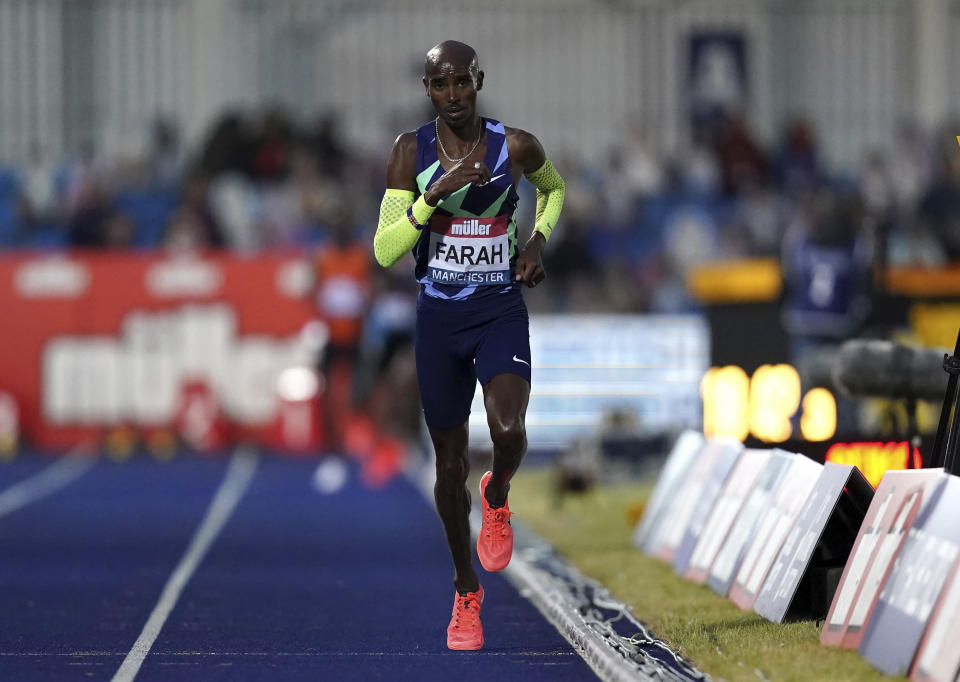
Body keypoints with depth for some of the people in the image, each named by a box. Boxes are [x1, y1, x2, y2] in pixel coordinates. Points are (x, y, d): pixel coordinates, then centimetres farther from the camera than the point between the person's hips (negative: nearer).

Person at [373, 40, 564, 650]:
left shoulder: (516, 147, -5)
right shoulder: (412, 152, -5)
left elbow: (554, 187, 20)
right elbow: (385, 251, -10)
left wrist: (539, 239, 2)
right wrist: (436, 193, -22)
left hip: (502, 310, -1)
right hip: (439, 318, 1)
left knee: (508, 431, -26)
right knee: (451, 465, 8)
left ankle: (498, 498, 11)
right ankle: (466, 592, 27)